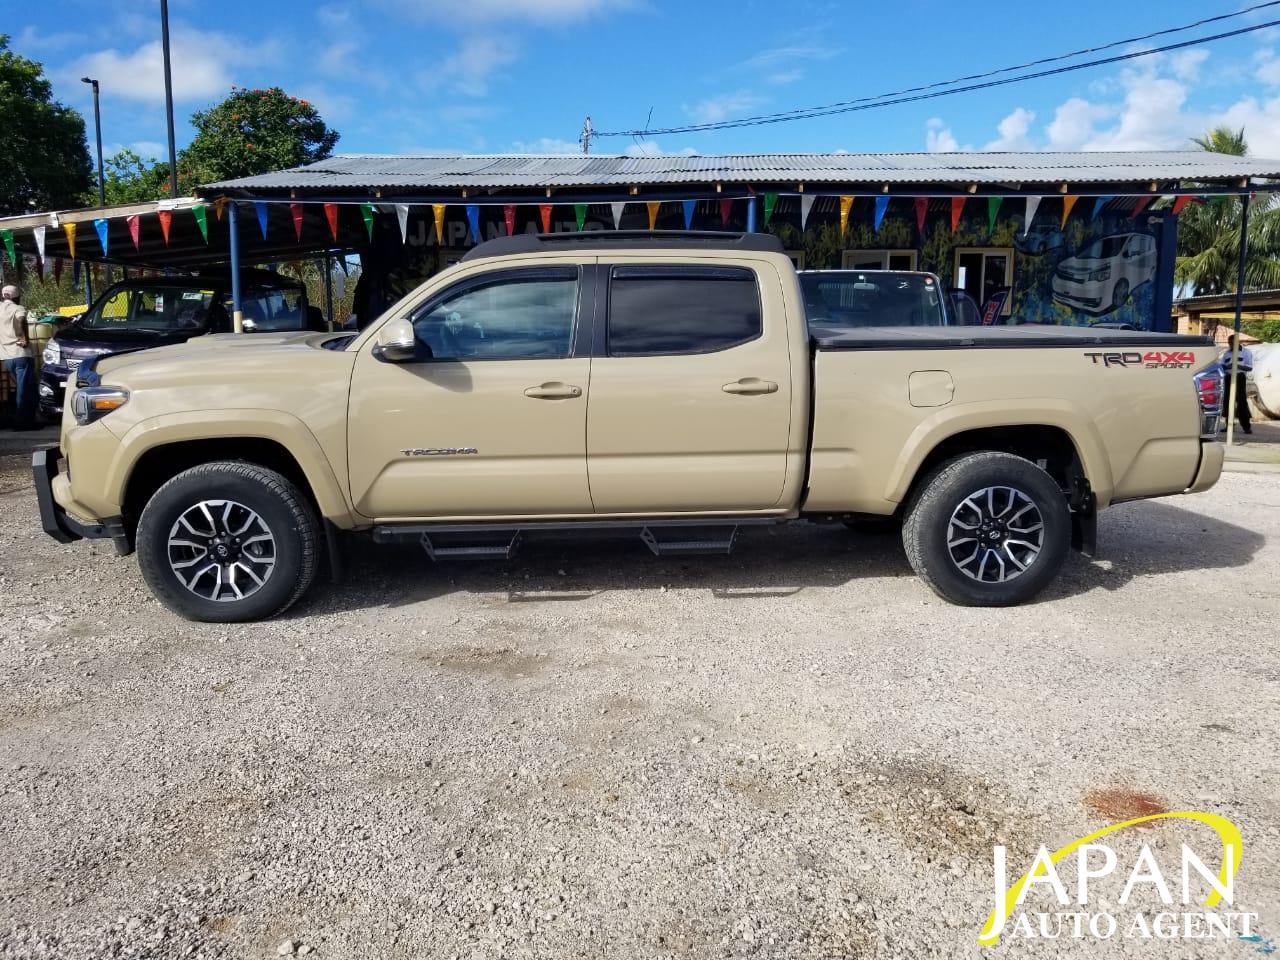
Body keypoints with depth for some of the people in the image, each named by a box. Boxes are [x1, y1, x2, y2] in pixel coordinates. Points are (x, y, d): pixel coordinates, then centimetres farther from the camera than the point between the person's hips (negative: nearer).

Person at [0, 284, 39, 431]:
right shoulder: (18, 309, -6)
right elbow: (22, 320, -28)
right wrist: (25, 339, -20)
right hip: (21, 355, -7)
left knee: (20, 390, 17)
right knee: (25, 390, -3)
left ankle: (19, 421, 20)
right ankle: (24, 423, -4)